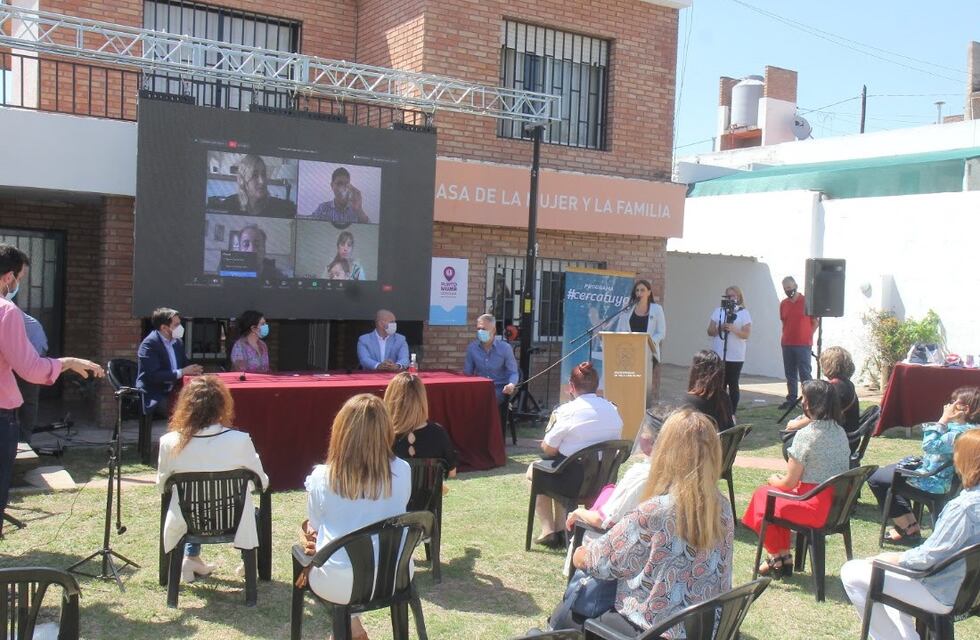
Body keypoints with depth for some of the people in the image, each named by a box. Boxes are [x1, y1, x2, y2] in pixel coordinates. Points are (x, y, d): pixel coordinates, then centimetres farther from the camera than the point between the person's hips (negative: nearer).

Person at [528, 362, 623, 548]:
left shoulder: (567, 411, -17)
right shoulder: (613, 410, 1)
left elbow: (548, 450, -12)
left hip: (573, 480, -6)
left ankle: (548, 531, 22)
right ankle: (560, 530, 29)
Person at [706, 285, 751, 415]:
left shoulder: (744, 313, 2)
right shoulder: (718, 311, 11)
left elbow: (746, 334, -6)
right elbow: (710, 331, 7)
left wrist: (733, 329, -22)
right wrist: (719, 328, -13)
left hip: (735, 357, -2)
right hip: (718, 356, 2)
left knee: (733, 385, 1)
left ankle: (732, 414, 7)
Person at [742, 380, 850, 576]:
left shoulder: (805, 435, -19)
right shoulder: (840, 432, 5)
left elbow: (789, 482, -13)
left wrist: (774, 480, 9)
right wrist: (780, 480, 19)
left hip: (815, 507, -8)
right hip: (838, 505, 8)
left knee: (762, 494, 14)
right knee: (779, 497, 25)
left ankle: (776, 557, 24)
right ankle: (784, 558, 25)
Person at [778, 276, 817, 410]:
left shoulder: (806, 301, -5)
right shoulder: (783, 304, 9)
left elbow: (815, 322, 0)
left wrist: (807, 335, -3)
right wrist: (785, 336, 10)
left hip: (803, 344, -5)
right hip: (787, 344, 5)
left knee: (805, 374, -6)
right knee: (790, 374, 9)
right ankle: (791, 399, 15)